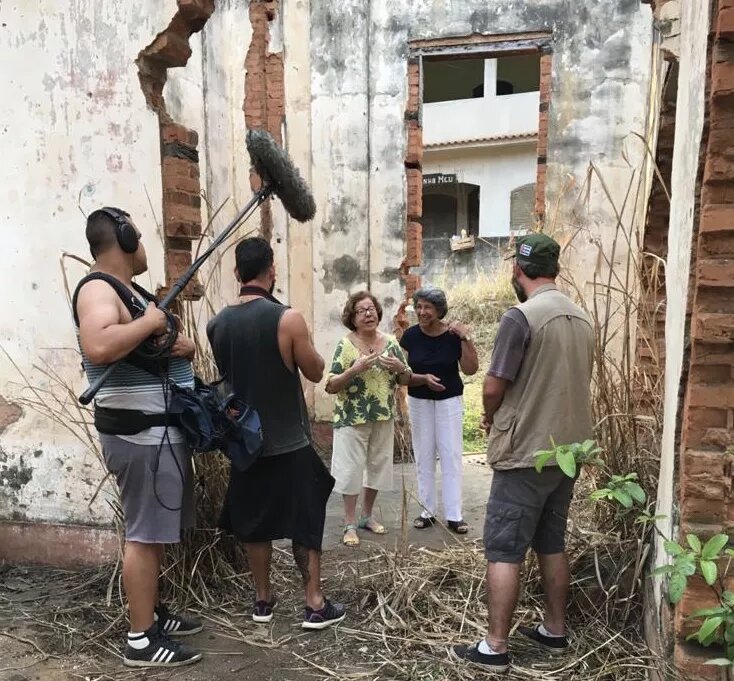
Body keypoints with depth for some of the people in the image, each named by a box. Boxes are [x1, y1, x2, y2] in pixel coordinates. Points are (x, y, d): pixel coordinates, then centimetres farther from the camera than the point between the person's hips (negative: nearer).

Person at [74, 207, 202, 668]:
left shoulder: (133, 290, 15)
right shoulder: (99, 289, -16)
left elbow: (163, 344, 22)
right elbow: (98, 347, -36)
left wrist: (187, 346, 1)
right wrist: (150, 322, -22)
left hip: (161, 427, 10)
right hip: (139, 431, -10)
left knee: (157, 528, 18)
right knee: (144, 532, -2)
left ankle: (153, 612, 32)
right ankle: (141, 640, 11)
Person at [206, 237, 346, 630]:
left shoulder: (218, 324, -1)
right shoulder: (287, 319, -17)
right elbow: (315, 372, -6)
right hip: (288, 441, -4)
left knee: (253, 520, 16)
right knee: (305, 522, 9)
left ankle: (262, 600, 28)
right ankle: (315, 605, 15)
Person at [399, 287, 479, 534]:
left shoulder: (453, 334, -12)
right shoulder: (410, 335, -8)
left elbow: (471, 369, -12)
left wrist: (466, 339, -21)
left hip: (449, 400, -2)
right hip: (419, 401, 2)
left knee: (451, 455, 1)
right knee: (423, 456, 9)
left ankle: (454, 515, 10)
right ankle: (427, 510, 22)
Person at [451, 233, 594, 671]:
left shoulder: (521, 317, -17)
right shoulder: (581, 318, 7)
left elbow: (494, 388, -16)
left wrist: (491, 419, 6)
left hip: (526, 453, -8)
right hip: (568, 448, 8)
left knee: (504, 551, 2)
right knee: (552, 544, 19)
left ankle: (495, 647, 11)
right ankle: (555, 630, 31)